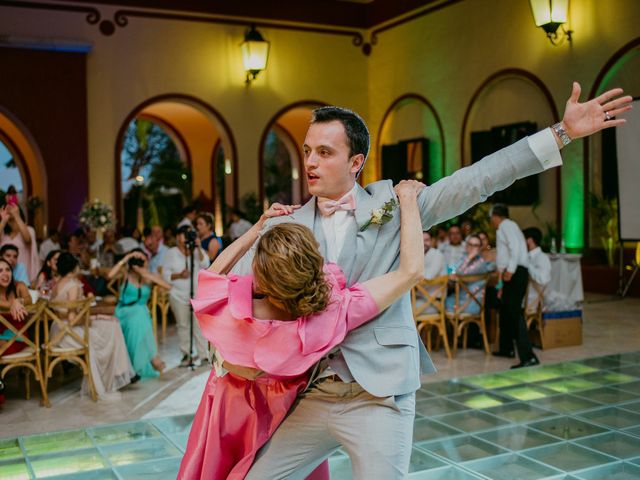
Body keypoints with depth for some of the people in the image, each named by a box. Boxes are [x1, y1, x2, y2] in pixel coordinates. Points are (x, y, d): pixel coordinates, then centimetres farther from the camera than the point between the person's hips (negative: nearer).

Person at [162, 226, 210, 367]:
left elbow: (205, 264, -12)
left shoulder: (197, 251, 6)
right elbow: (165, 274, 1)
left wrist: (198, 248, -20)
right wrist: (179, 275, -16)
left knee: (198, 324, -5)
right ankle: (186, 354, 13)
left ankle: (203, 354, 1)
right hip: (179, 295, 1)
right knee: (183, 325, 4)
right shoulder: (171, 253, 6)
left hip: (197, 294, 0)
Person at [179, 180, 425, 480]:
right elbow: (410, 271, -35)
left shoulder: (230, 305, -36)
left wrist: (259, 226, -13)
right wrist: (408, 199, -25)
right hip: (281, 412, 0)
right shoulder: (332, 314, -41)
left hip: (230, 407, 1)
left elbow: (215, 271, -10)